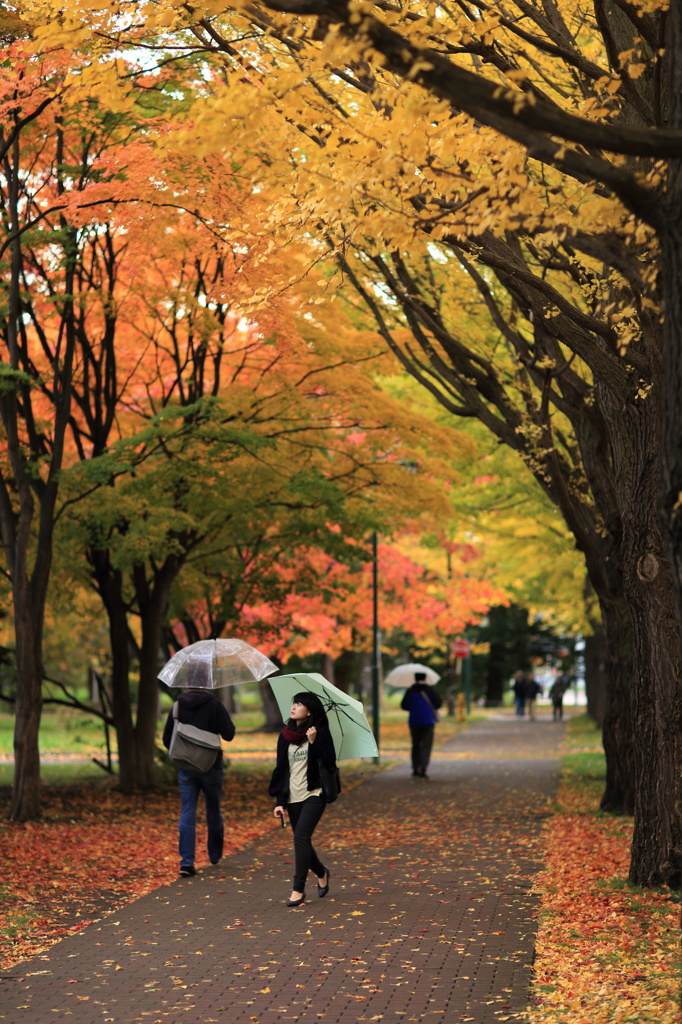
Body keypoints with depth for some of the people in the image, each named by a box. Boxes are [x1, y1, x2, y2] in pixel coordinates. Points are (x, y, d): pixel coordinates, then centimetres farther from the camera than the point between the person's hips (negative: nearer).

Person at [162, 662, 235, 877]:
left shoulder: (178, 705, 0)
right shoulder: (214, 704, -10)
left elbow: (166, 738, 4)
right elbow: (229, 734, -11)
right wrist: (226, 721, 10)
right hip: (211, 766, -2)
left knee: (187, 813, 0)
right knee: (213, 811, 15)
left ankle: (187, 861, -9)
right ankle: (215, 855, 29)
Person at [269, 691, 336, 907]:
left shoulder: (320, 732, -3)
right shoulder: (286, 735, 9)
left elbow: (329, 763, -10)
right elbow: (281, 769, 11)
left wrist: (314, 742, -22)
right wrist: (279, 801, 6)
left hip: (313, 795, -5)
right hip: (293, 797, 5)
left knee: (301, 838, -18)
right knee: (302, 842, 9)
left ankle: (298, 889, -13)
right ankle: (321, 873, 37)